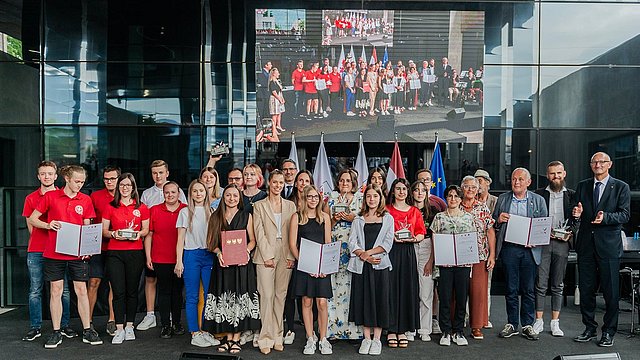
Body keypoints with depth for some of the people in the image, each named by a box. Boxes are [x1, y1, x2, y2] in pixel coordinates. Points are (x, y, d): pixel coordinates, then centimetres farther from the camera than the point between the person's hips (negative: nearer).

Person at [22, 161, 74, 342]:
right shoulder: (31, 198, 8)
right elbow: (31, 227, 9)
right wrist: (49, 225, -4)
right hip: (36, 251, 1)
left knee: (63, 290, 2)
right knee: (35, 290, 4)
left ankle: (64, 325, 12)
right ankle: (35, 327, 15)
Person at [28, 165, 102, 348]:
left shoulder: (86, 200, 4)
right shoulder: (50, 196, 0)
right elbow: (32, 219, 5)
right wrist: (48, 225, -14)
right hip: (54, 252, -1)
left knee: (81, 290, 4)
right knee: (56, 291, 6)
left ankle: (87, 331, 13)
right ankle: (56, 333, 17)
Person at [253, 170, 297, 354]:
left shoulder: (290, 205, 13)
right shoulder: (259, 205, 6)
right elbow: (259, 233, -1)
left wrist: (291, 256, -2)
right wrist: (267, 255, -10)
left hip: (285, 255, 2)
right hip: (266, 254, -2)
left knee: (281, 295, 5)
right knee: (267, 295, -5)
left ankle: (278, 336, 13)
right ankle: (266, 338, 2)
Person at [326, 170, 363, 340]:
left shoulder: (361, 198, 10)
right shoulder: (331, 198, 14)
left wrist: (352, 218, -9)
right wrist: (335, 219, -5)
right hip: (335, 246, 1)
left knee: (353, 284, -6)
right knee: (334, 284, -5)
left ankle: (353, 328, 1)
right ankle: (334, 326, 2)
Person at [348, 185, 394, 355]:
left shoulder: (387, 218, 7)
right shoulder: (358, 219, 11)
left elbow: (387, 243, -3)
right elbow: (352, 242, 1)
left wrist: (369, 252, -13)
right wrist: (363, 256, -15)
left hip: (380, 264, -1)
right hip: (361, 266, 1)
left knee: (379, 299, 1)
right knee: (363, 299, 4)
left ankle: (376, 339, 12)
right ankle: (366, 338, 15)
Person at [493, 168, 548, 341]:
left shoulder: (538, 200, 7)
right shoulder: (502, 199, 10)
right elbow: (493, 223, 13)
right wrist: (499, 220, -10)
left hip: (529, 249, 0)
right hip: (509, 248, 1)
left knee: (528, 290, 5)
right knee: (511, 289, 6)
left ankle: (527, 325, 17)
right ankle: (512, 324, 17)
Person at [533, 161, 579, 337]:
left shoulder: (572, 195, 9)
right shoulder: (539, 194, 6)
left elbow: (577, 220, 9)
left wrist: (570, 233, -9)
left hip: (562, 243, 1)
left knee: (558, 285, 8)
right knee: (540, 284, 0)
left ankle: (555, 322, 15)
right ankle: (538, 321, 9)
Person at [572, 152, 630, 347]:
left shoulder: (621, 187, 2)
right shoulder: (582, 186, 12)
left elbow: (624, 215, -6)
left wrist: (605, 217, -23)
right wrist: (577, 212, -10)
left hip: (608, 245, -3)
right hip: (586, 244, 3)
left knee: (611, 291, 3)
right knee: (586, 289, 9)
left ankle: (608, 332, 17)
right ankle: (590, 329, 23)